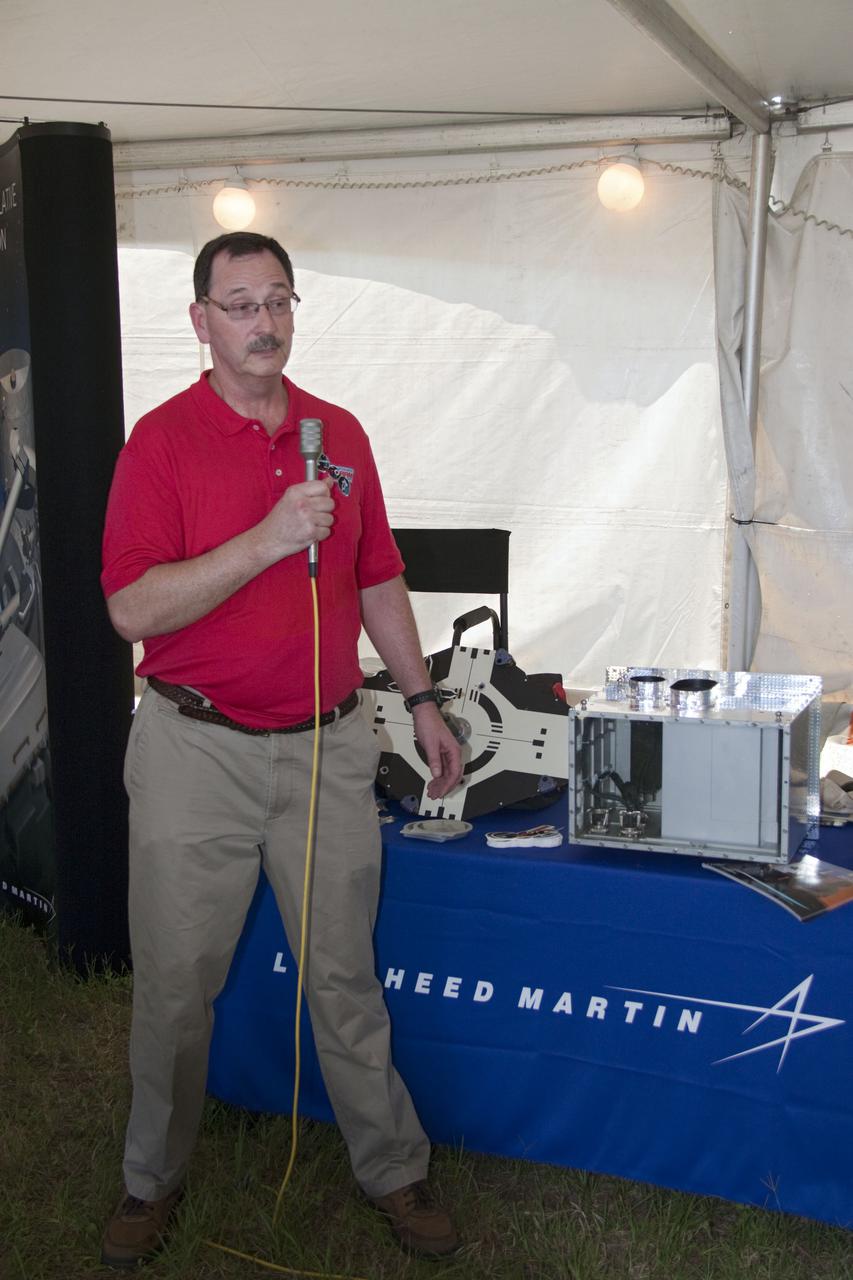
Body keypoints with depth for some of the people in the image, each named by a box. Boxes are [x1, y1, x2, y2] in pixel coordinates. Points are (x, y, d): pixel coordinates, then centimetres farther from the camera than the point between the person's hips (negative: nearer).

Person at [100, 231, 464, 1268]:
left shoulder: (339, 434, 7)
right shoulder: (163, 438, -7)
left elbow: (377, 581, 15)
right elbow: (133, 608, -17)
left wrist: (421, 699, 14)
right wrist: (269, 539, -24)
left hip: (326, 746, 3)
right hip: (196, 752, -3)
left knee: (345, 977, 12)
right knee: (174, 984, 9)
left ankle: (393, 1169, 28)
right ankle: (152, 1179, 30)